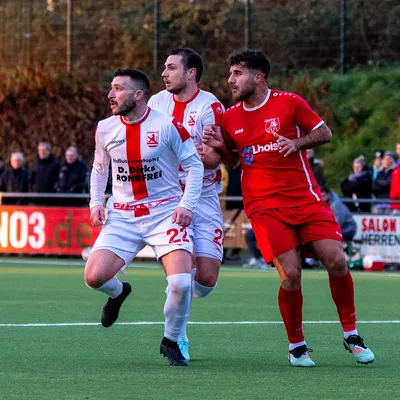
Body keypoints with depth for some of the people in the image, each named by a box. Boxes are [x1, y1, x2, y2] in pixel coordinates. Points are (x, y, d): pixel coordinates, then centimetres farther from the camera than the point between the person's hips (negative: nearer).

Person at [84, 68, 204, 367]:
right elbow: (100, 168, 19)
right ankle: (118, 293, 25)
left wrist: (187, 204, -15)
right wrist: (96, 202, 4)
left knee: (180, 282, -22)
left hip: (165, 213, -3)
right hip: (123, 216, 3)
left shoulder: (168, 126, -11)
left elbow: (194, 165, -3)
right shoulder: (105, 129, 2)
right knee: (94, 277, -15)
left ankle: (171, 341, 7)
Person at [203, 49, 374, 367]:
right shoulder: (230, 118, 7)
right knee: (291, 274, -15)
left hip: (306, 198, 0)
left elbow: (325, 133, 4)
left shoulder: (289, 103, -1)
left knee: (337, 262, -11)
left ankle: (351, 334, 9)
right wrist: (220, 146, -2)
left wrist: (298, 142, -13)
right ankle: (296, 346, 5)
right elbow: (231, 161, 19)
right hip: (265, 207, 0)